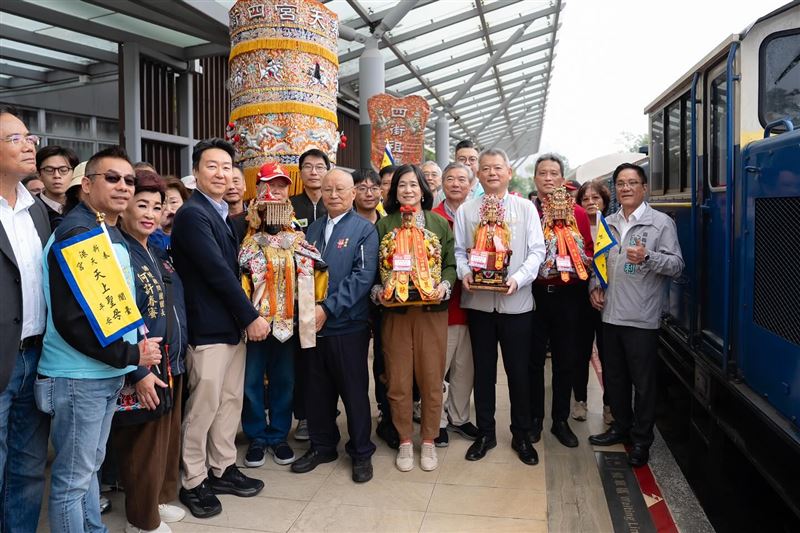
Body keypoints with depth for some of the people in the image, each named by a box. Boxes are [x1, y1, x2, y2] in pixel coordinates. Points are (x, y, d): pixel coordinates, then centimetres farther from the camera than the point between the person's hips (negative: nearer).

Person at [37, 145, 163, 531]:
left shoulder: (114, 235, 11)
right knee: (72, 477, 6)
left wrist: (134, 357, 10)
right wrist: (130, 355, -18)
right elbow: (71, 319, -24)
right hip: (78, 378, -9)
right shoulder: (76, 234, -17)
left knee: (90, 465, 21)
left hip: (108, 374, 9)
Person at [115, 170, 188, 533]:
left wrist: (177, 357, 14)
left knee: (168, 440, 20)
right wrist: (138, 371, -22)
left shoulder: (158, 251, 10)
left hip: (171, 366, 8)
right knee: (144, 447, 8)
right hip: (143, 372, -8)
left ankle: (160, 499, 40)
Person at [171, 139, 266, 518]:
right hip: (208, 328, -9)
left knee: (230, 402, 15)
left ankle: (222, 469, 29)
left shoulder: (223, 215, 15)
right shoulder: (192, 214, -14)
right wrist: (251, 317, -12)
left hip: (233, 324, 9)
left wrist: (244, 317, 11)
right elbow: (218, 272, -18)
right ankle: (192, 482, 18)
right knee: (203, 408, 2)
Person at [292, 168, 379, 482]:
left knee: (354, 390, 6)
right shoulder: (313, 229, 12)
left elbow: (363, 276, -13)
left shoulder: (364, 230, -3)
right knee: (318, 389, 14)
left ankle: (361, 453, 22)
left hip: (348, 325, -4)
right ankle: (322, 445, 31)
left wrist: (328, 308, -17)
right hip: (314, 323, 5)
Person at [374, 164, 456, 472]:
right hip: (394, 310, 0)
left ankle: (429, 441, 22)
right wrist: (378, 290, -11)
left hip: (432, 310, 0)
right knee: (398, 380, 4)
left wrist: (445, 285, -12)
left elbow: (451, 263, 6)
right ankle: (405, 442, 21)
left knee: (432, 378, 4)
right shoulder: (384, 224, 7)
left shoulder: (440, 224, 8)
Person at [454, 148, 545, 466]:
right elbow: (458, 250, 6)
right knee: (483, 370, 11)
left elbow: (537, 251, 0)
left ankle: (522, 436, 24)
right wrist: (464, 272, -14)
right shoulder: (466, 210, 7)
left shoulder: (525, 208, 4)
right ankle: (485, 433, 26)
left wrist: (518, 278, -15)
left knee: (518, 371, 7)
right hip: (478, 301, 1)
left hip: (516, 301, -1)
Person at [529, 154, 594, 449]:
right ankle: (534, 418, 22)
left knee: (566, 360, 8)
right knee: (534, 359, 7)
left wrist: (581, 263, -13)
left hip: (569, 295, 1)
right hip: (534, 294, -1)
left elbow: (589, 250, 6)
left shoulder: (578, 213, 7)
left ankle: (561, 420, 23)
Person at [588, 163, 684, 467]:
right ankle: (621, 426, 35)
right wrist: (594, 287, 5)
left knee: (643, 382, 5)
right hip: (610, 314, 6)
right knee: (614, 377, 17)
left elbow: (677, 265, -10)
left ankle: (641, 439, 21)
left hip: (642, 317, -5)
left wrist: (648, 257, -26)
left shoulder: (661, 223, -4)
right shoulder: (608, 223, 12)